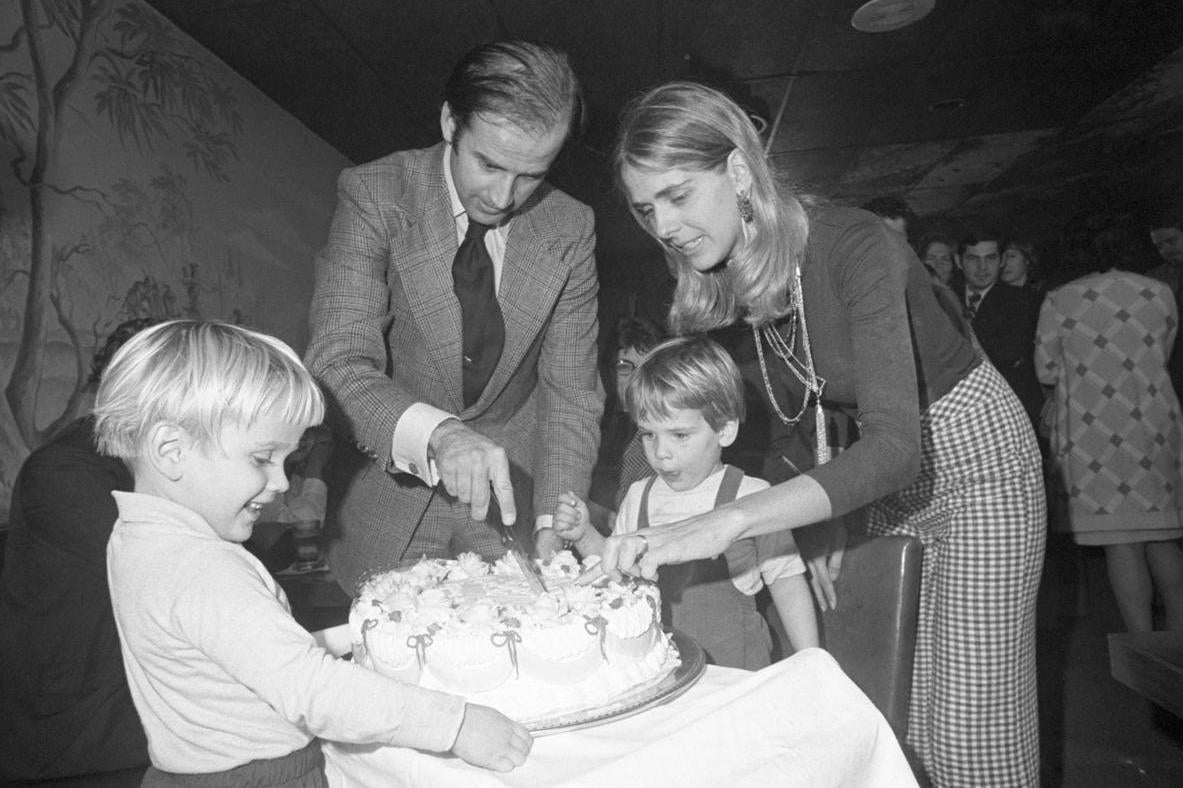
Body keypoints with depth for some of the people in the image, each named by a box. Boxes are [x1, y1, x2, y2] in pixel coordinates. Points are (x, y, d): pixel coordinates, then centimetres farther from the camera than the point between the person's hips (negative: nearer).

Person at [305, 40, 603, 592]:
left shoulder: (570, 229, -9)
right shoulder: (374, 196, -16)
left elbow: (571, 390, -8)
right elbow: (337, 364, -24)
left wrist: (553, 524, -19)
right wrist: (436, 433, -42)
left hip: (510, 499, 2)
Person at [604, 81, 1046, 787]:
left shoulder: (855, 247, -28)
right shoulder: (725, 283, -7)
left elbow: (896, 444, -38)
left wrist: (728, 522, -47)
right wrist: (818, 518, -5)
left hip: (975, 457, -6)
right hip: (890, 482, 6)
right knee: (892, 717, 11)